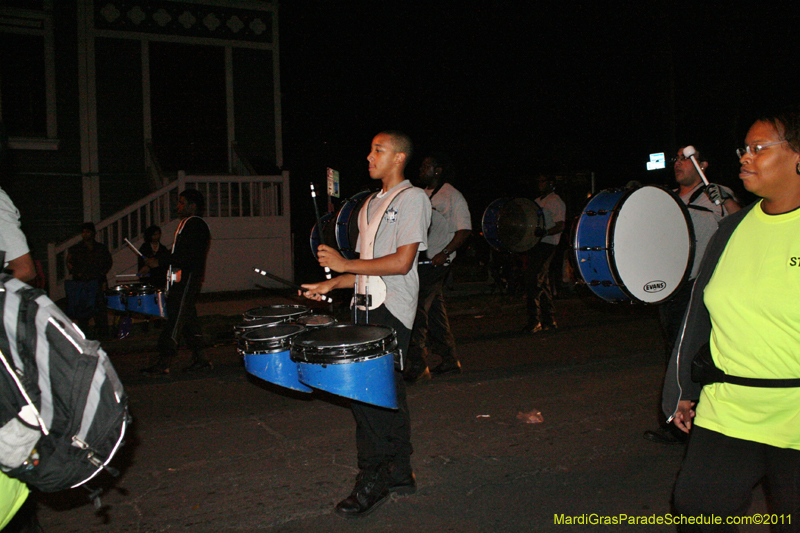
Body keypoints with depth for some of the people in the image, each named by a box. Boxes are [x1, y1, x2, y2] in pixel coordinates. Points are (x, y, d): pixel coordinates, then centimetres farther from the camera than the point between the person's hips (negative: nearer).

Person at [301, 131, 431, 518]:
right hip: (367, 306, 8)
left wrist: (345, 264, -14)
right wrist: (332, 284, 8)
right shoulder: (371, 205, 20)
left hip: (392, 310, -8)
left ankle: (372, 482, -2)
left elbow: (401, 262, -15)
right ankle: (400, 475, 21)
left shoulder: (413, 198, -5)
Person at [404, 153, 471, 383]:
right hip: (420, 261, 8)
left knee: (417, 306, -12)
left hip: (436, 262, -8)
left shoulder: (453, 196, -6)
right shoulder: (423, 195, 17)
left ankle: (417, 364, -7)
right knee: (435, 309, 11)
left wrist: (445, 253, -22)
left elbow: (465, 229, -12)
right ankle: (450, 361, 20)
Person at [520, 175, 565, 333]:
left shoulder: (555, 201, -6)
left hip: (546, 245, -9)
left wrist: (545, 232, -30)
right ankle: (548, 320, 18)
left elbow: (560, 226, -15)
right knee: (542, 282, 11)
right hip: (535, 244, 9)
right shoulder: (538, 201, 22)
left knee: (533, 280, -14)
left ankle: (535, 322, -10)